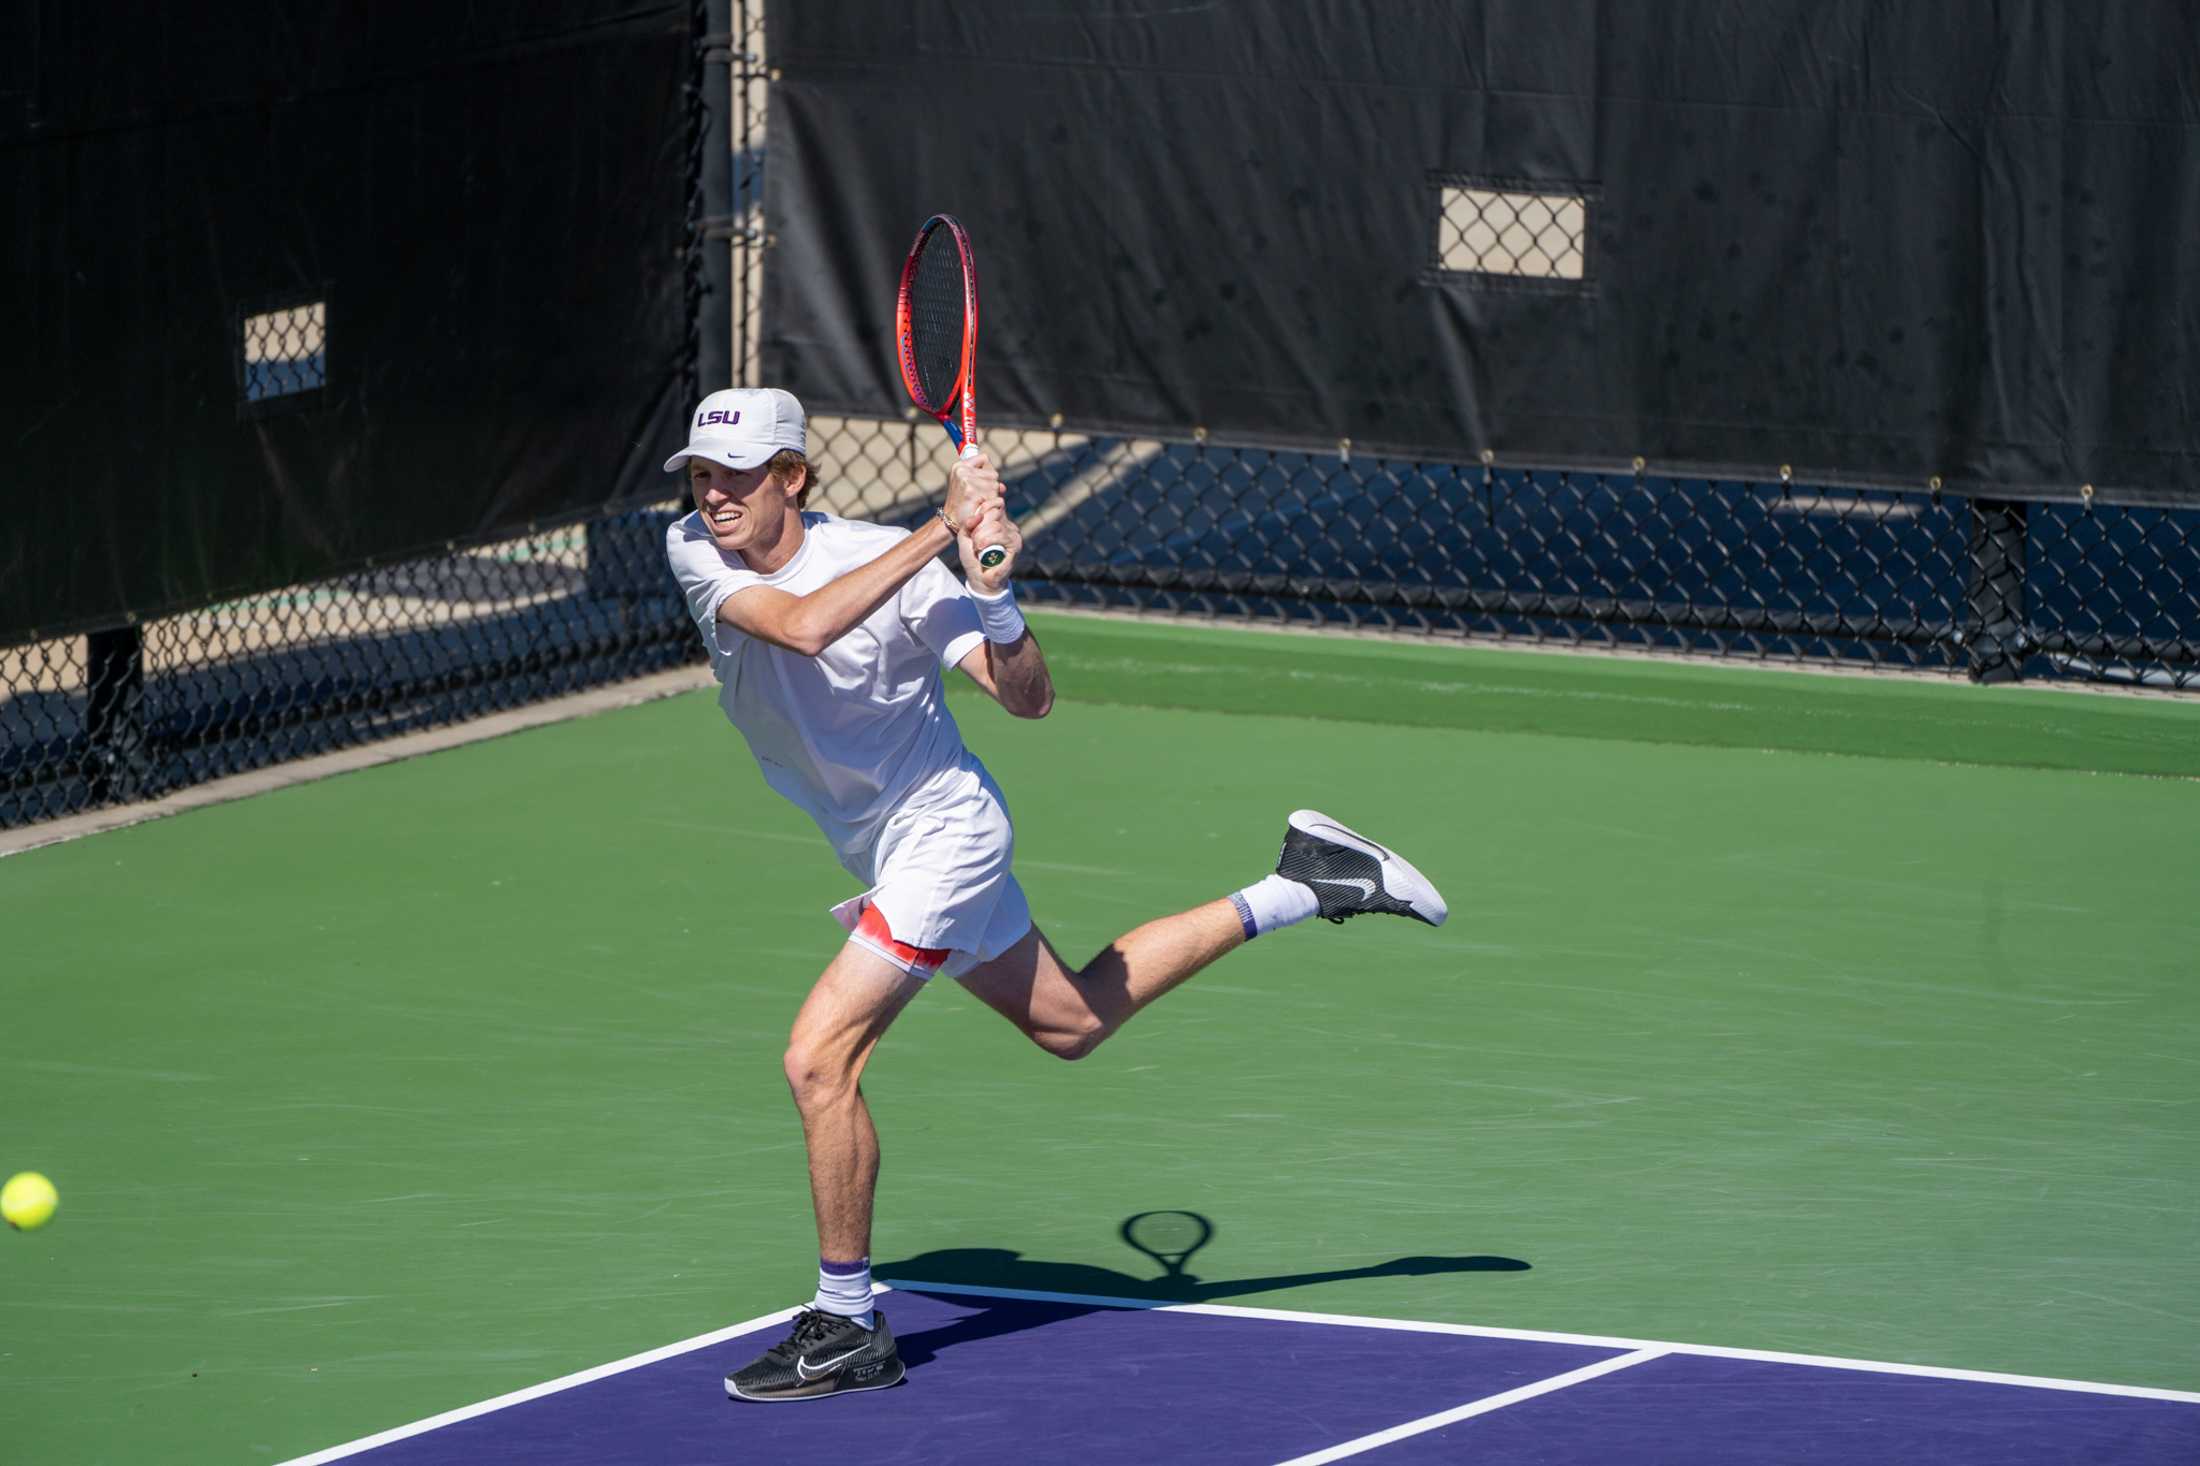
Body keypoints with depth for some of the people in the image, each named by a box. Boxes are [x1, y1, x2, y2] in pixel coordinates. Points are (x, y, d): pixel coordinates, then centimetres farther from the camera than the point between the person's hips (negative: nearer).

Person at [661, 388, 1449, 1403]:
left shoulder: (889, 562, -23)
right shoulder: (695, 552, -11)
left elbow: (1026, 698, -23)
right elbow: (800, 626, -31)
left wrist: (990, 587, -41)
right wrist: (938, 531, -34)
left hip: (942, 832, -7)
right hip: (886, 852, 7)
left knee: (819, 1056, -17)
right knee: (1068, 1023, 24)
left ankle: (848, 1330, -5)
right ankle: (1299, 889, 37)